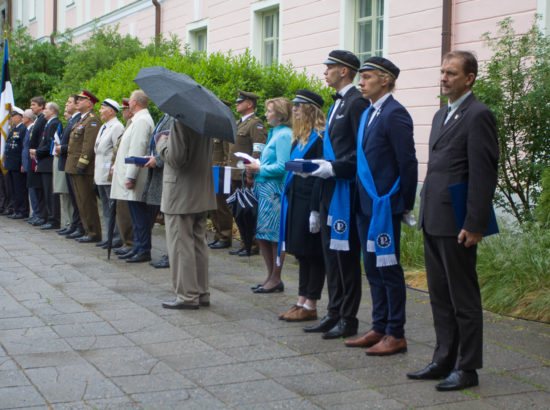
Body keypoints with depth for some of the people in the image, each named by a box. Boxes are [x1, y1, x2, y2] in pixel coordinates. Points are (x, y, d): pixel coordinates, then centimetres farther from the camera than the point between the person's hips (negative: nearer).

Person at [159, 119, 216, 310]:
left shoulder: (180, 122, -19)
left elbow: (175, 158, -23)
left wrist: (162, 144, -4)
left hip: (181, 195, -8)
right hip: (202, 194, 8)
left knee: (180, 246, 0)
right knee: (199, 243, 15)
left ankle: (187, 296, 3)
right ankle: (202, 293, 22)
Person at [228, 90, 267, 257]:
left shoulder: (256, 124, -9)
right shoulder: (238, 123, 19)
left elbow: (258, 151, -17)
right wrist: (231, 171, 19)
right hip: (236, 175, 9)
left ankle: (253, 246, 2)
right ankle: (244, 243, 21)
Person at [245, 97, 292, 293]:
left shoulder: (284, 135, -12)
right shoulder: (274, 133, 18)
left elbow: (282, 167, -19)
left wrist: (259, 169, -12)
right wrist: (255, 168, 9)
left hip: (274, 191, -10)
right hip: (264, 189, 10)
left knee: (274, 235, -2)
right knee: (261, 234, 12)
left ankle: (275, 279, 7)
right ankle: (271, 277, 21)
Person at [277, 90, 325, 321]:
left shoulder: (320, 137, -13)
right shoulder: (300, 136, 15)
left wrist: (315, 209, -20)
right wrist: (287, 196, 14)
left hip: (310, 201, -10)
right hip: (296, 201, 10)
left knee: (313, 254, -1)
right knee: (301, 253, 13)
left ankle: (310, 306, 6)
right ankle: (302, 301, 20)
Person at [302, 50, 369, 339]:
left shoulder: (356, 103, -13)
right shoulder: (337, 104, 18)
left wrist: (334, 168, -22)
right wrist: (320, 167, 15)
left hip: (346, 190, -10)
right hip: (329, 191, 10)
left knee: (346, 255, -2)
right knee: (330, 253, 13)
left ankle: (348, 320, 6)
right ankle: (334, 313, 22)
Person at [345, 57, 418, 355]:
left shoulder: (394, 114, -14)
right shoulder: (367, 113, 14)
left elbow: (407, 162, -15)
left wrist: (406, 204, -12)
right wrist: (360, 197, 13)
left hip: (385, 205, -9)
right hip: (366, 205, 9)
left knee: (389, 269, -2)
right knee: (373, 269, 14)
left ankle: (396, 335, 7)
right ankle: (379, 329, 24)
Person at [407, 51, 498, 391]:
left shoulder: (478, 115, -11)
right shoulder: (442, 115, 18)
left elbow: (484, 175, -16)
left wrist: (474, 225, -19)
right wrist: (426, 215, 17)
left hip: (457, 223, -9)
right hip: (434, 222, 9)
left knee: (464, 299, 1)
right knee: (440, 297, 14)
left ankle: (467, 369, 10)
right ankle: (444, 360, 24)